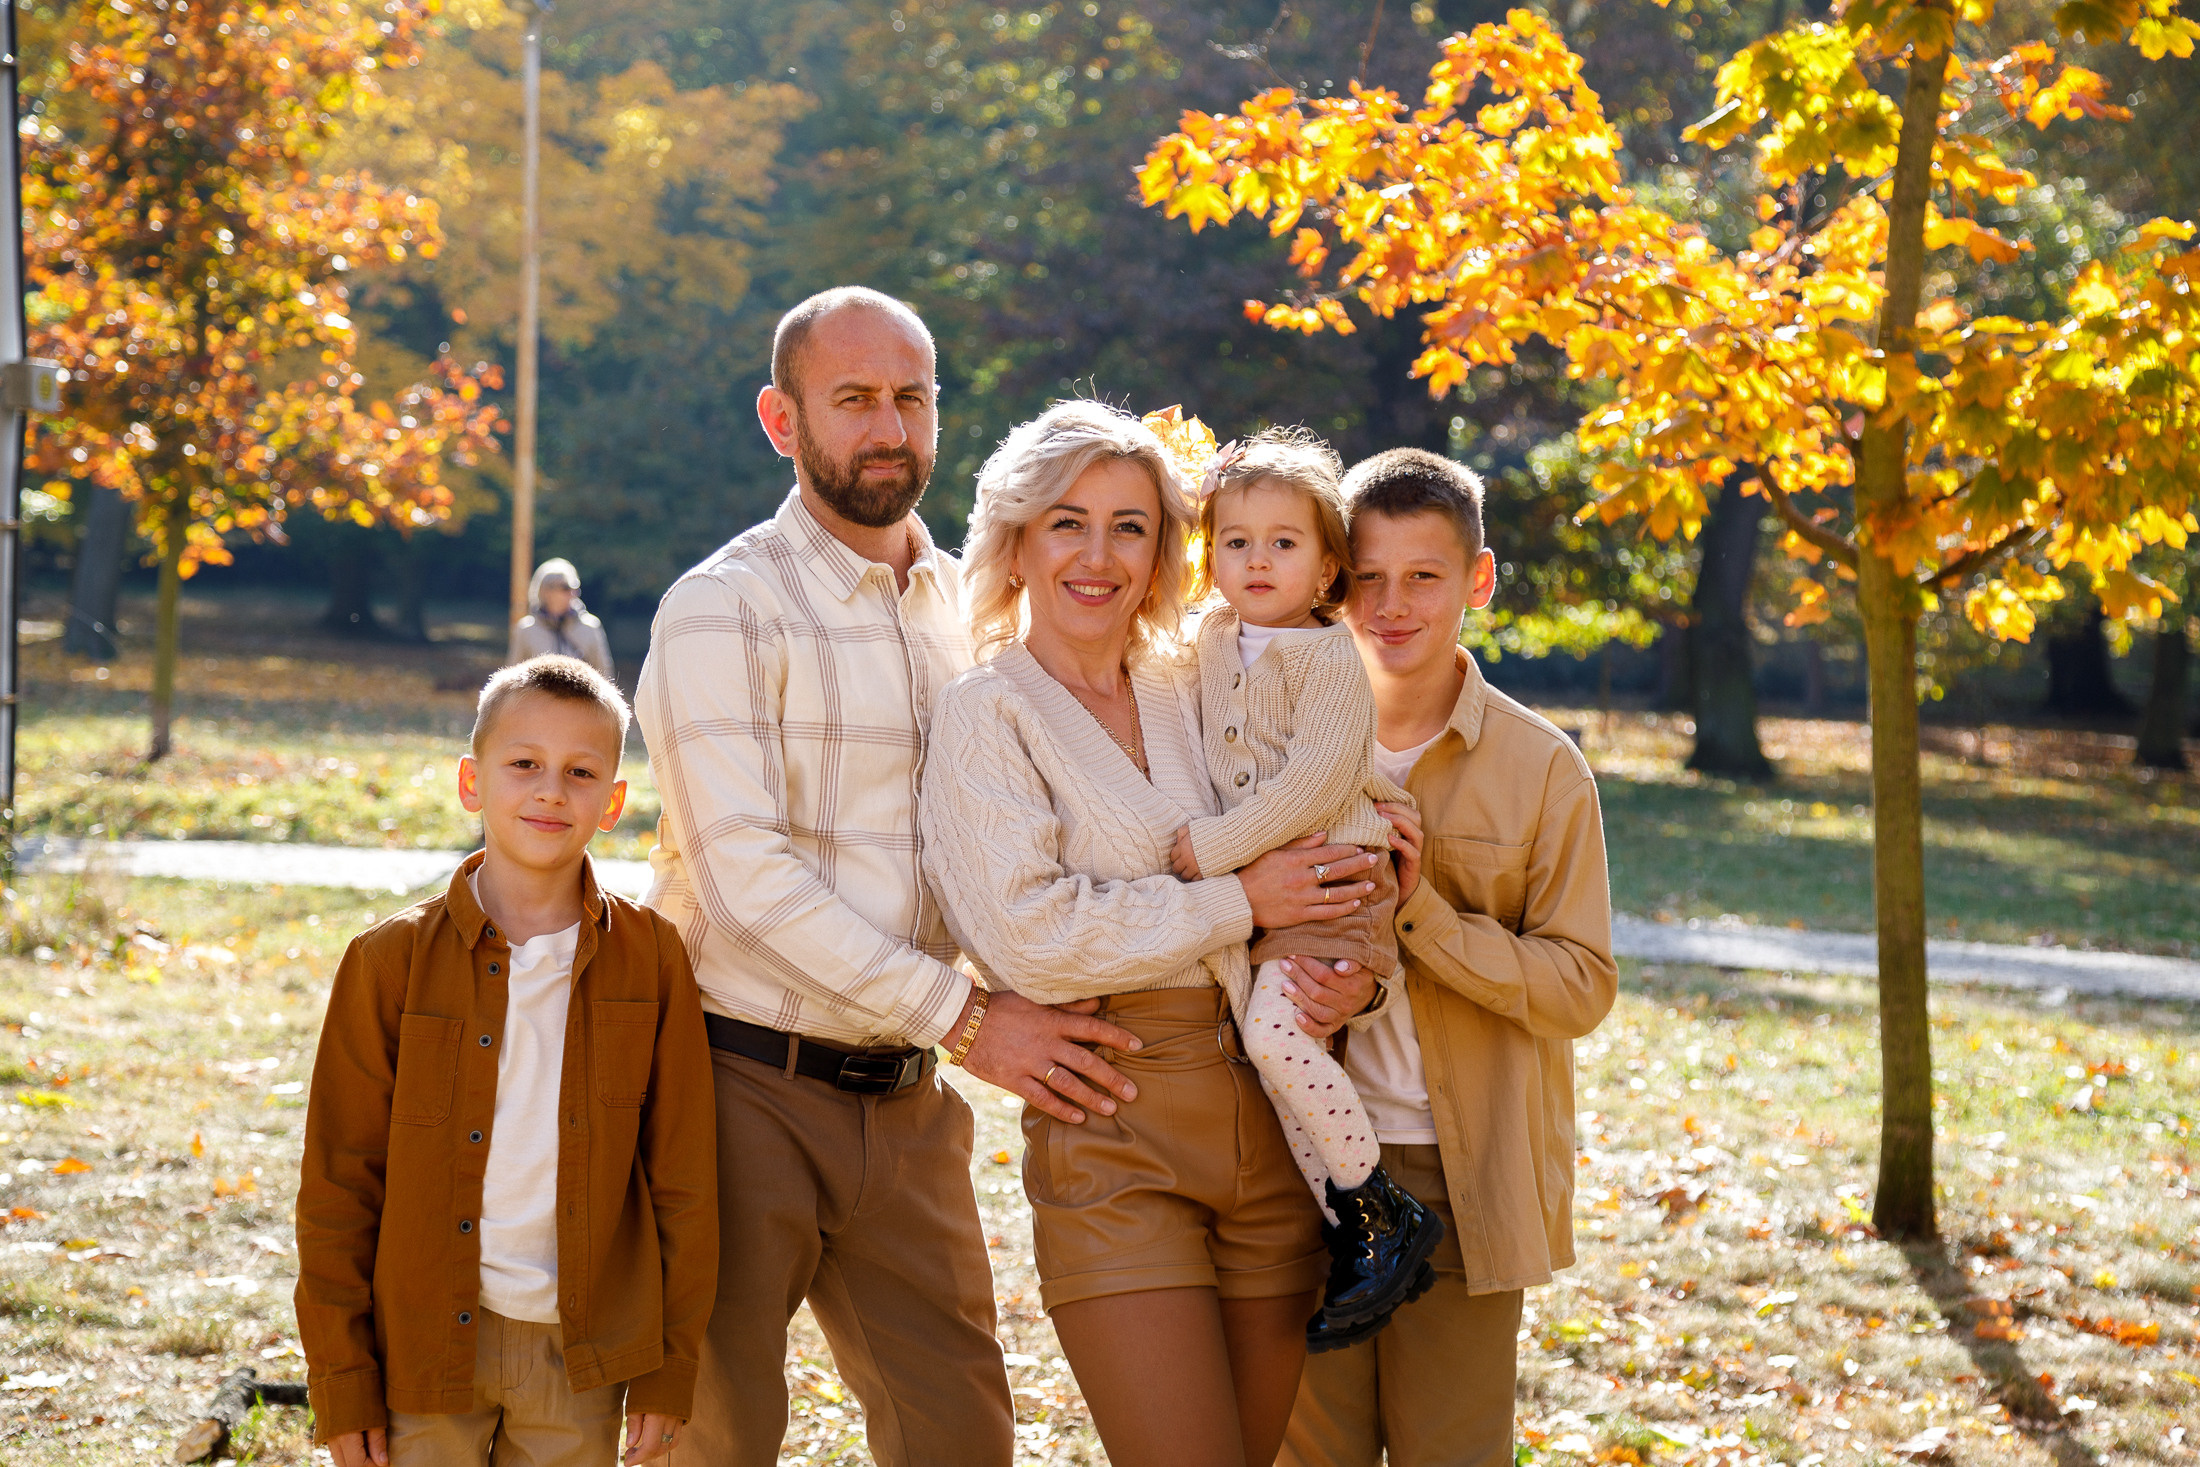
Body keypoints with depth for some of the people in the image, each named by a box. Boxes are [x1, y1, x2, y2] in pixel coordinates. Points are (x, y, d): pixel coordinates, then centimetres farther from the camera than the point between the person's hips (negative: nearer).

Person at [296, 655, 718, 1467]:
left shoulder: (650, 958, -1)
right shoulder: (392, 961, -4)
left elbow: (683, 1176, 3)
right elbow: (338, 1180, -1)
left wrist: (670, 1368, 3)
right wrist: (342, 1383, -2)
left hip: (582, 1354, 1)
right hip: (426, 1347, -1)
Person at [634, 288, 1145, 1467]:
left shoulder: (966, 607, 12)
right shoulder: (725, 609, -9)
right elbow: (746, 875, -18)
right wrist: (963, 1017, -19)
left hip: (905, 1098, 6)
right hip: (748, 1088, -5)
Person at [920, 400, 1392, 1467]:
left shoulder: (1191, 696, 15)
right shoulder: (989, 710, -1)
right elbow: (1024, 932, -13)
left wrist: (1348, 977, -1)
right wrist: (1238, 902, -10)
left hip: (1270, 1115, 5)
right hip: (1113, 1127, -5)